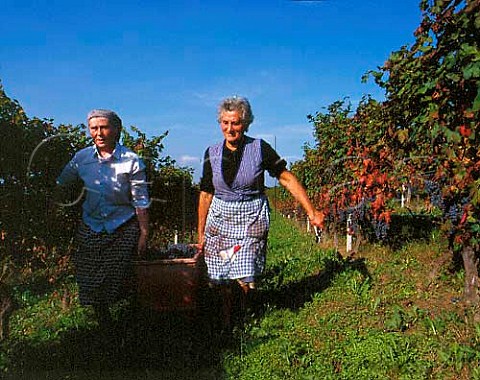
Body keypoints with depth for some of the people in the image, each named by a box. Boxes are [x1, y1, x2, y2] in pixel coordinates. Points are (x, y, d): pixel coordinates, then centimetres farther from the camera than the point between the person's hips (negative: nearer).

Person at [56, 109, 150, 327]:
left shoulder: (130, 161, -11)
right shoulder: (82, 158, -1)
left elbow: (141, 201, -8)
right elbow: (60, 185, 11)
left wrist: (144, 234, -7)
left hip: (123, 229, -3)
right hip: (91, 227, 3)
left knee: (117, 282, -1)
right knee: (90, 283, 5)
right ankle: (104, 326, 28)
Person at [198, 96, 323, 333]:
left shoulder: (259, 149, -7)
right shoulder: (212, 153, 2)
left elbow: (287, 179, -4)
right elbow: (206, 194, 8)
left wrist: (311, 212, -8)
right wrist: (201, 233, 11)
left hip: (252, 218, -3)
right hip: (220, 218, 3)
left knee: (246, 276, -9)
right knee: (223, 278, 5)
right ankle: (226, 322, 25)